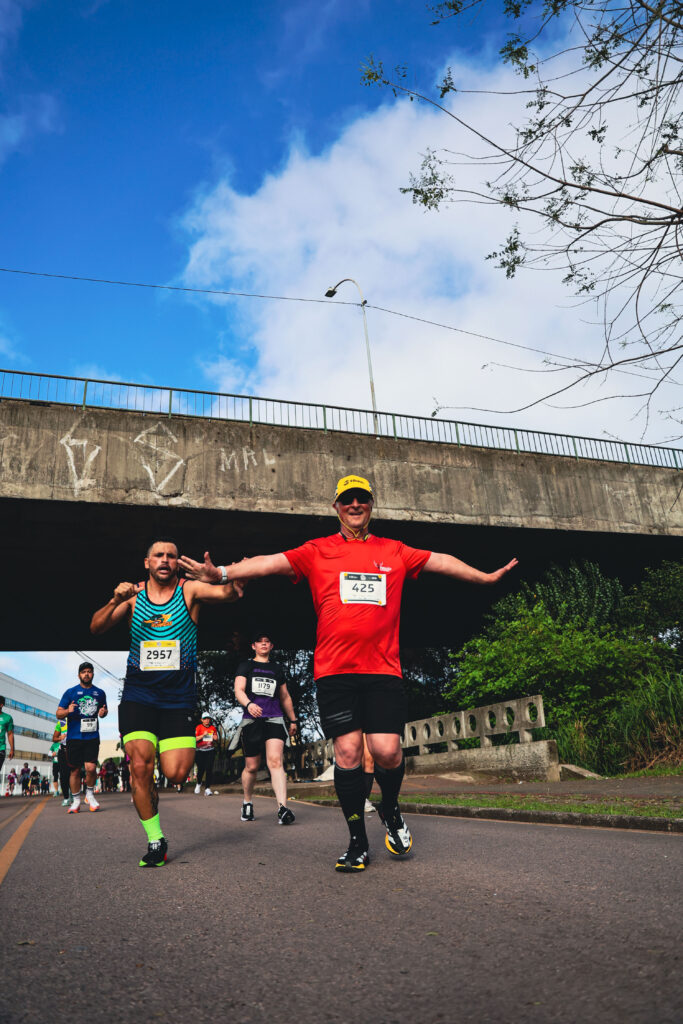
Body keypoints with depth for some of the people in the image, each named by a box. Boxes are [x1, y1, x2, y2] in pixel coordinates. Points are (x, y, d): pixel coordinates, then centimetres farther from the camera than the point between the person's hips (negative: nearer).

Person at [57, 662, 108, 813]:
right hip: (74, 737, 0)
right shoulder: (70, 692, 4)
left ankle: (90, 794, 14)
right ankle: (76, 801, 20)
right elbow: (59, 714, 5)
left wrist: (103, 712, 1)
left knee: (91, 768, -12)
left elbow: (104, 709, 25)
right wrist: (68, 711, -17)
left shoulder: (100, 693, 11)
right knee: (74, 770, 4)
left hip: (92, 736, 1)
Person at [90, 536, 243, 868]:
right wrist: (115, 601, -23)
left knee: (177, 774, -8)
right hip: (138, 694, 1)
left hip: (178, 697, -1)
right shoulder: (133, 596, 4)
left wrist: (225, 577, -42)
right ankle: (155, 840, 9)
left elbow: (230, 593, -19)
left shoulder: (190, 590, -2)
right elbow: (96, 628, -3)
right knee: (140, 766, -10)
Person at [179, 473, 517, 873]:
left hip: (383, 668, 1)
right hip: (335, 670, -1)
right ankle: (358, 843, 17)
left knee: (387, 750, -6)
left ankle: (390, 810, 28)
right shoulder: (317, 552, 8)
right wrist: (222, 573, -13)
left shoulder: (395, 552, 14)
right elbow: (270, 562, -1)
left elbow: (441, 561, 22)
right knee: (347, 751, 0)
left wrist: (486, 576, 24)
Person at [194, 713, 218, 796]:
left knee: (209, 769, -8)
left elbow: (216, 741, 16)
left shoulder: (213, 728, 9)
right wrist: (203, 735, -19)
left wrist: (215, 739, -6)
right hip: (200, 751, -2)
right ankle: (198, 784, 30)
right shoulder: (198, 727, 0)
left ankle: (207, 788, -5)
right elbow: (195, 739, -7)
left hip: (210, 751, 2)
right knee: (201, 769, 0)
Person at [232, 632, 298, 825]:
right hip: (252, 720, -1)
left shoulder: (277, 668, 18)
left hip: (274, 719, 1)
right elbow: (238, 690, -5)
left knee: (275, 761, -16)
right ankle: (247, 802, 31)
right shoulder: (246, 666, 10)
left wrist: (293, 720, 26)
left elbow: (285, 697, 26)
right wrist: (248, 704, -25)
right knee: (252, 766, 7)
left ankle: (282, 808, -25)